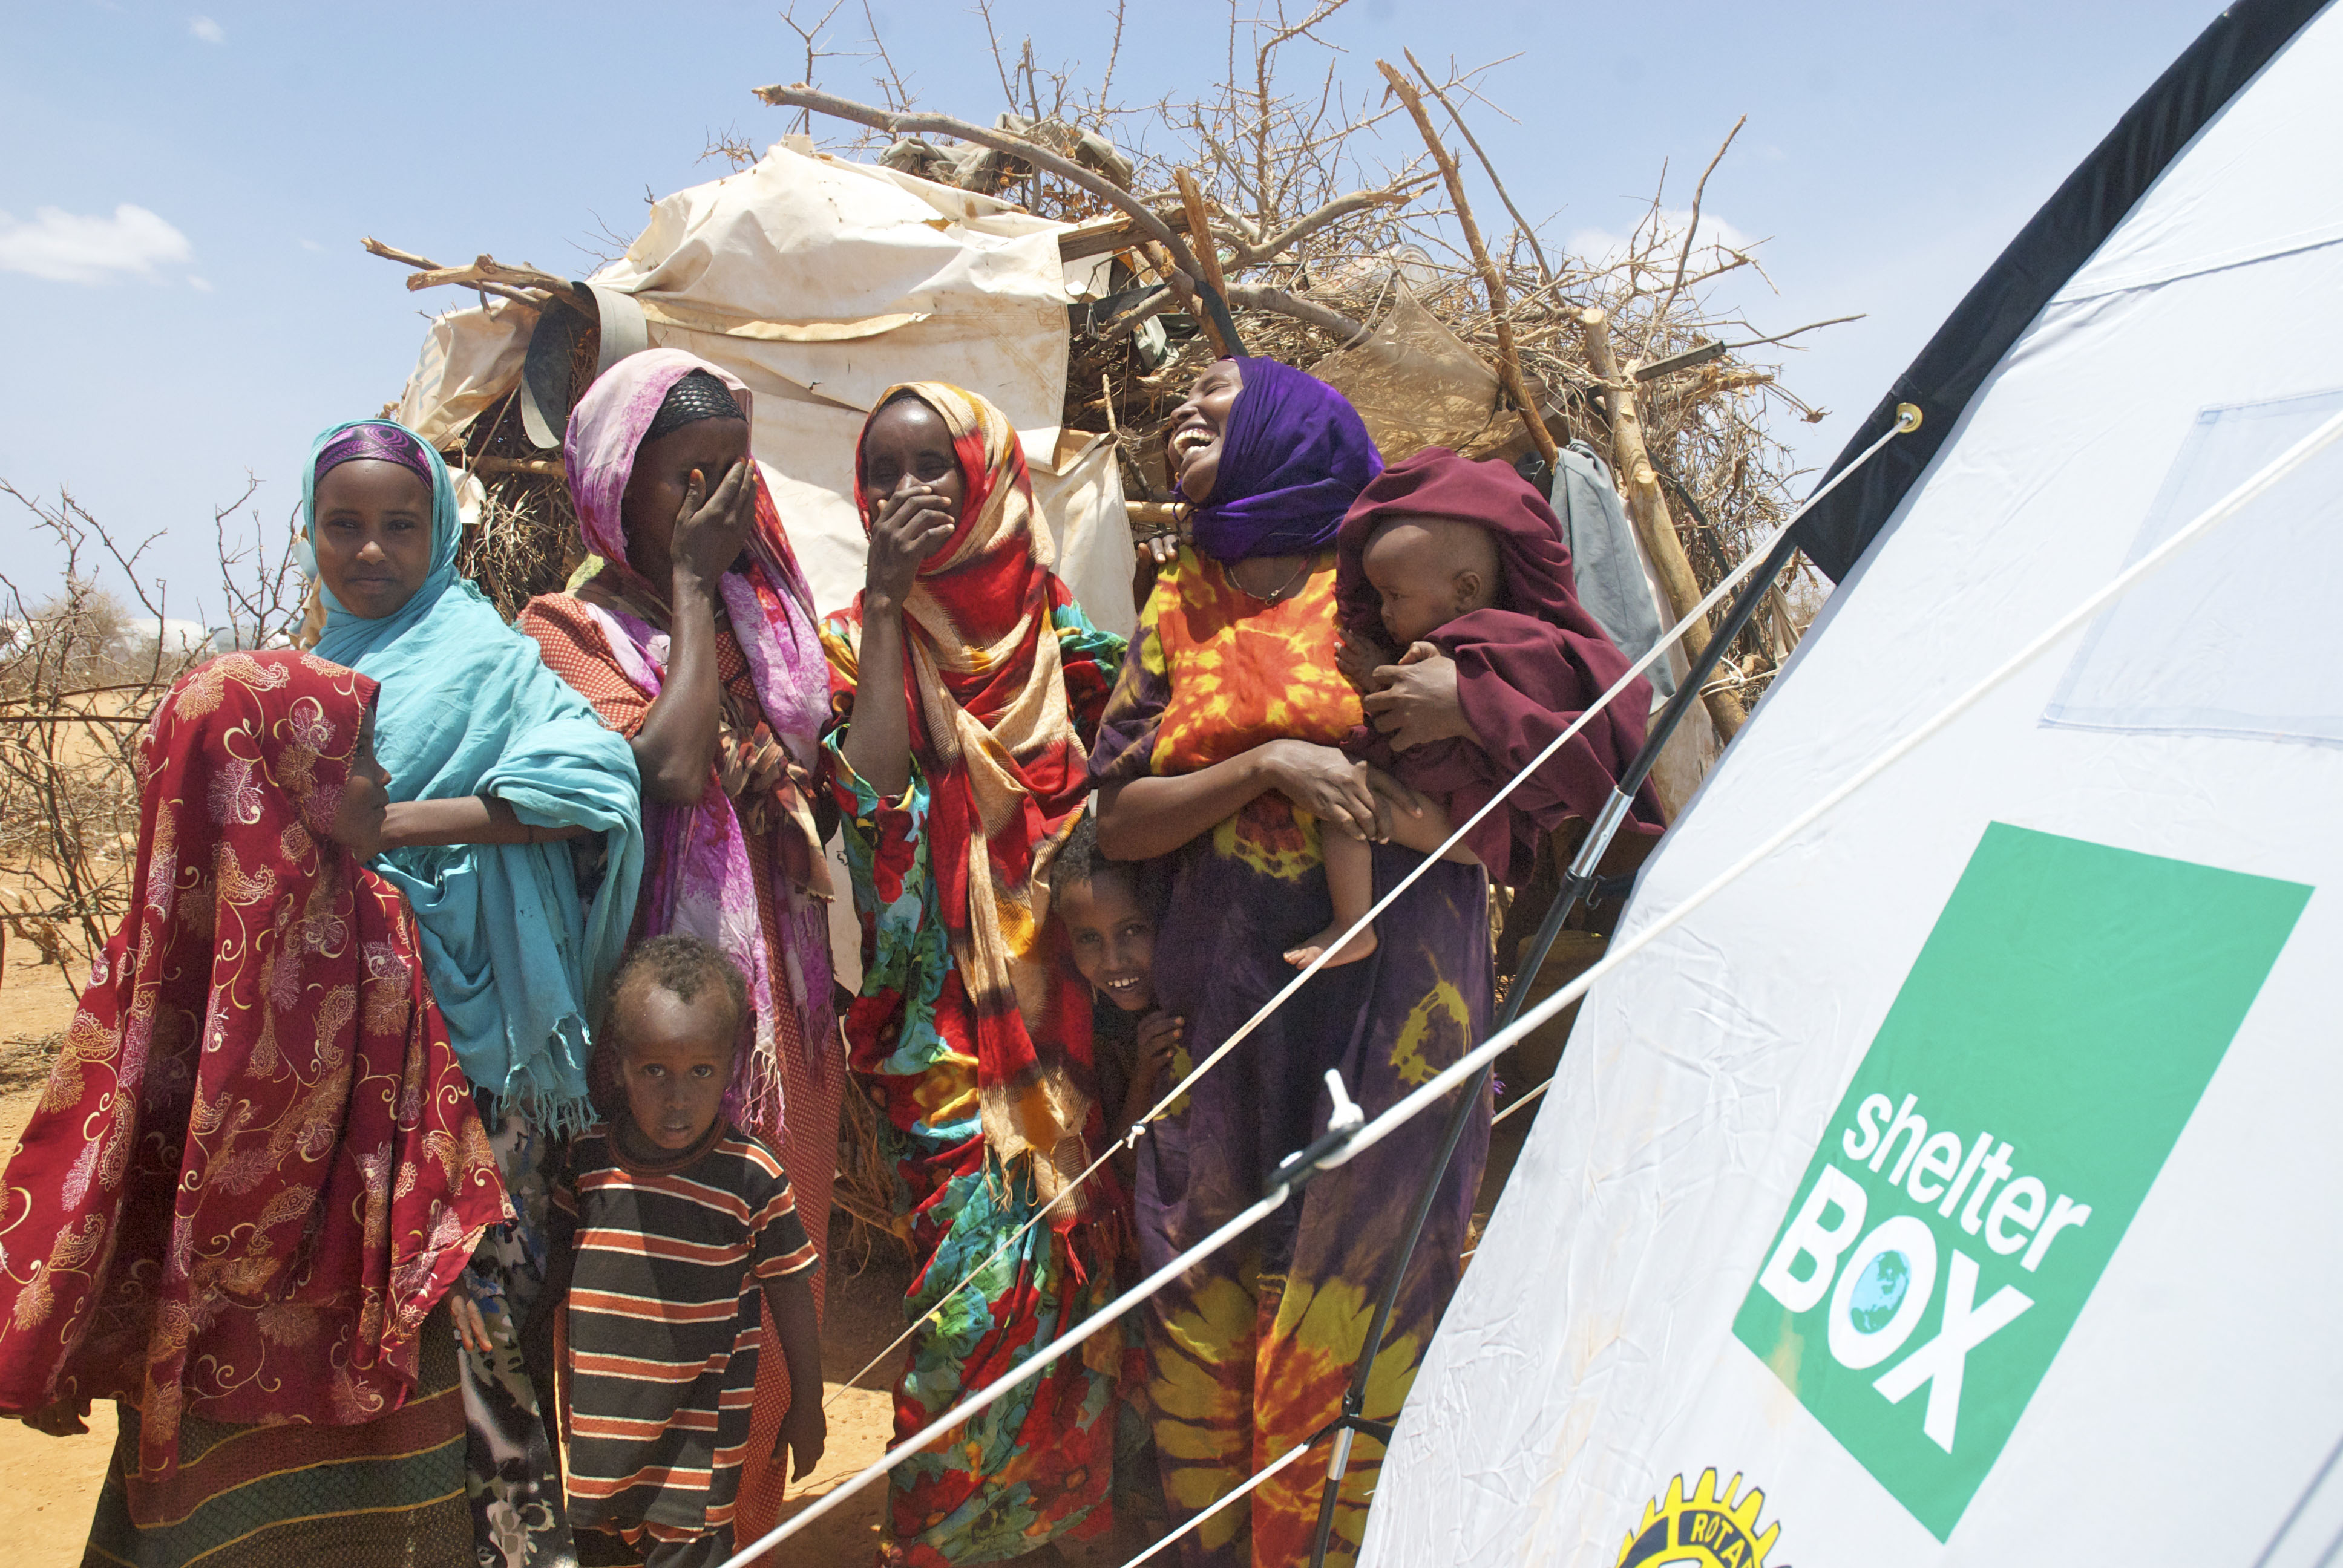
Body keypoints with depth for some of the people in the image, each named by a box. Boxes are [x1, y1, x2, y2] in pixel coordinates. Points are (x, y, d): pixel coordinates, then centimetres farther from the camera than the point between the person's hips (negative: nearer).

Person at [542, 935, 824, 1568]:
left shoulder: (753, 1176, -16)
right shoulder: (586, 1159, -7)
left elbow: (789, 1290, -5)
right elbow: (553, 1274, 11)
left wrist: (807, 1404, 2)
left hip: (700, 1430, -3)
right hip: (601, 1417, 4)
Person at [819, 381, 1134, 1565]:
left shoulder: (1059, 631, 8)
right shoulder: (859, 637, 4)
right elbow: (869, 790, -15)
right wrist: (886, 601, -13)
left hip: (1059, 992, 2)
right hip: (940, 1010, -2)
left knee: (1063, 1238, 5)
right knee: (978, 1253, -7)